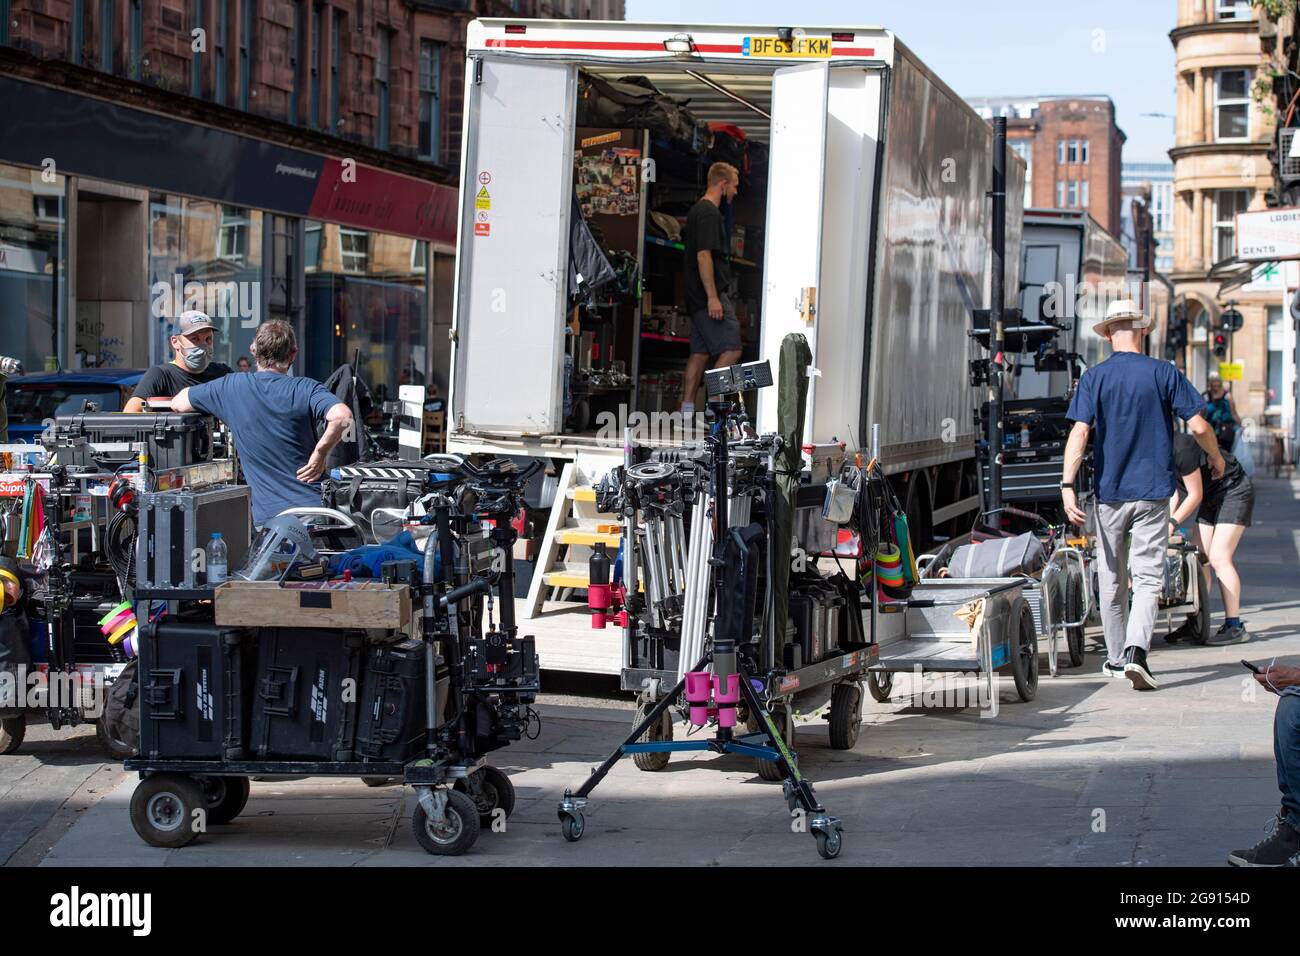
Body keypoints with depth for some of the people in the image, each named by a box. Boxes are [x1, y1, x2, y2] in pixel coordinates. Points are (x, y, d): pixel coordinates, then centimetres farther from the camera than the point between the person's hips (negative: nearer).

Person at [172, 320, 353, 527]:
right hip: (314, 508, 0)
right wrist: (320, 453, -8)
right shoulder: (305, 389, -4)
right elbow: (342, 416, -23)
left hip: (268, 515, 0)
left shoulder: (231, 387, 2)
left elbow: (177, 403, 14)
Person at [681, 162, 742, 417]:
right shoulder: (710, 213, -12)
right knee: (731, 349, -11)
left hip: (698, 298, 10)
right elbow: (704, 255, -20)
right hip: (712, 294, -10)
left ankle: (687, 409, 7)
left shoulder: (696, 211, 20)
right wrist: (713, 297, -22)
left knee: (700, 352, 9)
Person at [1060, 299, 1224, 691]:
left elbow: (1080, 431, -11)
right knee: (1148, 577, -2)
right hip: (1153, 490, -1)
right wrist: (1216, 457, 16)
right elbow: (1199, 426, -4)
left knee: (1111, 578, 13)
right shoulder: (1164, 373, -3)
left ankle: (1116, 658, 23)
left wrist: (1067, 485, -14)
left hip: (1110, 491, 1)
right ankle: (1136, 651, -22)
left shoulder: (1094, 378, -1)